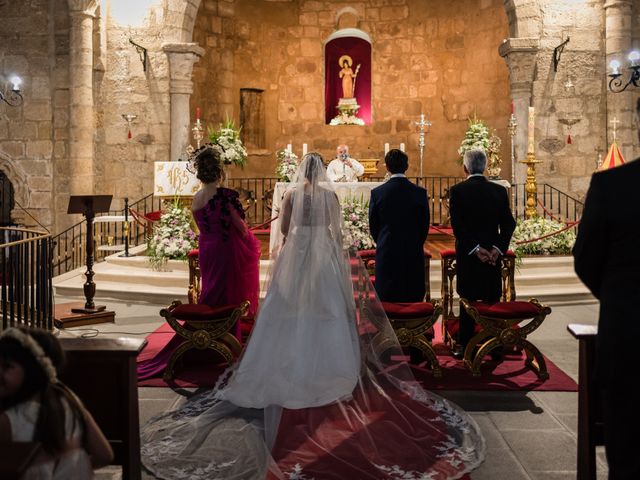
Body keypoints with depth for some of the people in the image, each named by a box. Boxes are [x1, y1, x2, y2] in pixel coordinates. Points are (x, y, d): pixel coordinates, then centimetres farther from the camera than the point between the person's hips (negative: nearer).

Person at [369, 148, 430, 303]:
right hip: (414, 255, 1)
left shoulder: (377, 193, -6)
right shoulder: (420, 193, -4)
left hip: (386, 254, 0)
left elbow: (373, 226, 3)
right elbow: (425, 226, 5)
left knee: (387, 302, 4)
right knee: (413, 300, 6)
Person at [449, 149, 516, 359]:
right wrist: (497, 248, -6)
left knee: (468, 300, 5)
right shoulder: (499, 191, 2)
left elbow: (457, 225, -12)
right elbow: (508, 224, -2)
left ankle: (465, 346, 9)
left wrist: (475, 248, -11)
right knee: (492, 300, 10)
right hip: (493, 254, 2)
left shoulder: (457, 191, -6)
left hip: (467, 254, -2)